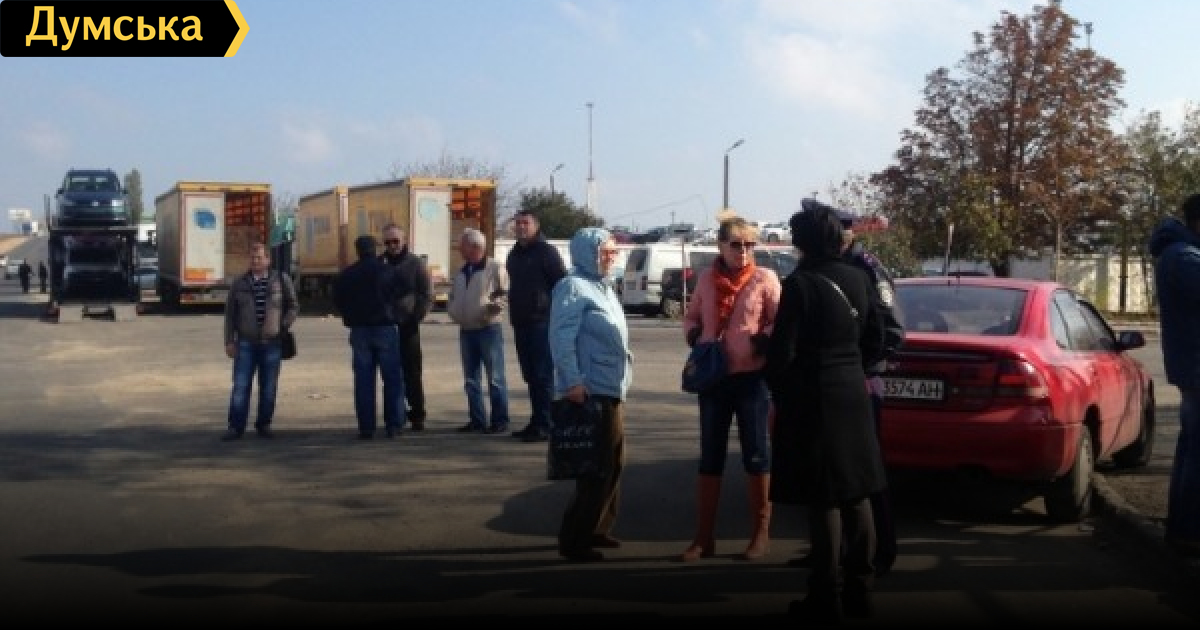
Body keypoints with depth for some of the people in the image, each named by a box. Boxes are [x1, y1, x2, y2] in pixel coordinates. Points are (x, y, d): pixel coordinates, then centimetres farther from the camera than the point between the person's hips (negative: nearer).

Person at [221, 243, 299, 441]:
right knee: (240, 386, -2)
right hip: (246, 343, 0)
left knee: (269, 388, 6)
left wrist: (283, 327, -2)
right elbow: (230, 313, 9)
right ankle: (236, 426, 4)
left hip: (272, 343, 0)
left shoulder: (281, 280, 3)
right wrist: (229, 341, 4)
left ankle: (263, 425, 18)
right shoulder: (239, 283, 6)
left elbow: (293, 307, 10)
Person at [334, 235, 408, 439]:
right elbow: (400, 294, -1)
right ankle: (393, 425, 2)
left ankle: (366, 427, 3)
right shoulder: (388, 271, -4)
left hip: (359, 330, 2)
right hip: (385, 328, -2)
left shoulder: (345, 275, 3)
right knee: (393, 378, 5)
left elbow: (338, 302, 6)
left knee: (363, 380, 5)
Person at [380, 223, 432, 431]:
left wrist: (415, 320, -10)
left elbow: (427, 296, -1)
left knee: (412, 374, -1)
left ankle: (417, 415, 5)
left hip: (408, 328, -2)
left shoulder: (415, 263, 1)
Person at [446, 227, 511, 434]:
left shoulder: (495, 269, -6)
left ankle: (500, 420, 3)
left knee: (495, 378, -3)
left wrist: (494, 306, -24)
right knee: (470, 380, 10)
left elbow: (506, 294, -10)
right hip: (466, 330, 8)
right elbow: (453, 298, 27)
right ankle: (477, 420, 18)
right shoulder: (461, 273, 17)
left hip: (489, 329, -8)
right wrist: (453, 310, 8)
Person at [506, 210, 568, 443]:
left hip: (542, 322, -8)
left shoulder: (546, 251, -6)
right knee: (530, 375, 10)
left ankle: (544, 425, -6)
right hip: (521, 323, 8)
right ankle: (537, 422, 17)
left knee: (543, 375, -7)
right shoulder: (514, 254, 18)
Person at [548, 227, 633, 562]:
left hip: (611, 389, 10)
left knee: (613, 464, 15)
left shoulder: (602, 286, 18)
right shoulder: (573, 287, -12)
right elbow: (561, 339, -20)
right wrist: (572, 382, -27)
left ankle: (596, 529, 26)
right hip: (590, 391, -10)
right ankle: (574, 539, 2)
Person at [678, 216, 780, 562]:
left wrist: (764, 341, -20)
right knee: (710, 457, 8)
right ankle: (704, 537, 16)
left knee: (756, 455, 5)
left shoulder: (765, 278, -5)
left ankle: (761, 533, 18)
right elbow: (691, 318, 17)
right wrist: (695, 339, -2)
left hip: (751, 377, -3)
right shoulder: (706, 278, 6)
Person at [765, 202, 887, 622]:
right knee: (856, 492, 13)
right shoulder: (859, 279, 5)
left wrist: (778, 394, 1)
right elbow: (875, 339, 11)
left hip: (813, 396, -6)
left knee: (823, 498, -2)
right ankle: (860, 590, 21)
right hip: (854, 393, 7)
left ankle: (827, 598, 5)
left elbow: (782, 351, -15)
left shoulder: (800, 284, -14)